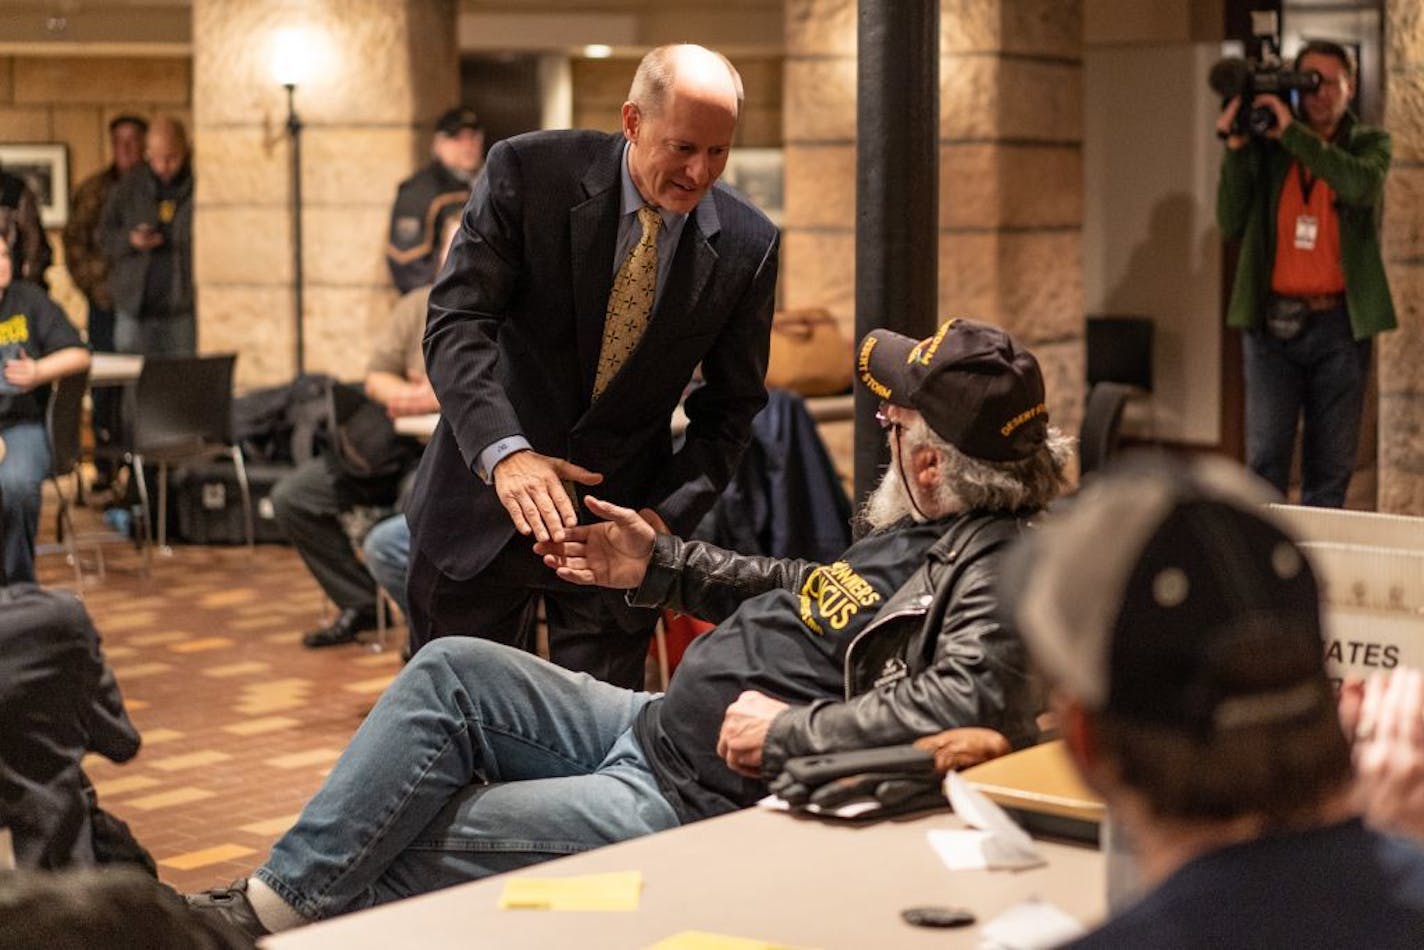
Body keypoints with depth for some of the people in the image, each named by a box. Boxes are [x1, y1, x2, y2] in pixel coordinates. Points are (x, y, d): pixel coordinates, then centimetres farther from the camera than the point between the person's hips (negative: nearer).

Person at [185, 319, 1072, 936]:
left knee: (427, 843, -7)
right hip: (657, 723, 10)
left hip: (702, 801, -10)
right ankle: (276, 898, 2)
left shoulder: (999, 569, -22)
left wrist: (789, 732, -29)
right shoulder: (917, 531, 9)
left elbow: (969, 701, -39)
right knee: (450, 671, 0)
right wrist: (661, 566, 21)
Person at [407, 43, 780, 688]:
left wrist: (668, 515, -12)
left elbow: (731, 404, 3)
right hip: (487, 500, -1)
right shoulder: (527, 172, -12)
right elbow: (456, 324, -16)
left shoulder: (747, 246, -6)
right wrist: (504, 452, -31)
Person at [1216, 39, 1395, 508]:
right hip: (1272, 321, 0)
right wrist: (1236, 148, -10)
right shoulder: (1265, 147, 7)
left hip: (1340, 323, 0)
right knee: (1266, 458, -6)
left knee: (1330, 465, 5)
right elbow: (1231, 223, -1)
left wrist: (1292, 132, -19)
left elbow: (1361, 185, -18)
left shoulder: (1369, 143, 6)